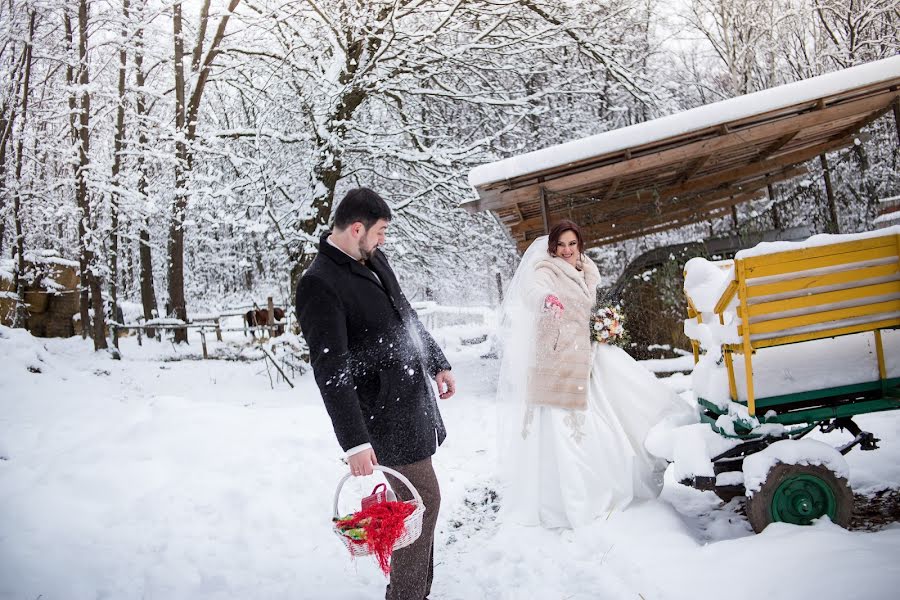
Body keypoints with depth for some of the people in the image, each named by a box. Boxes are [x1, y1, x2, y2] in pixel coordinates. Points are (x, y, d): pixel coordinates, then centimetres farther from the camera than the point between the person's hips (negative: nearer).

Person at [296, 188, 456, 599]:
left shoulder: (374, 260, 8)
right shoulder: (319, 285, -19)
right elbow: (331, 369, -24)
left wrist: (437, 363, 25)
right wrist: (355, 441, -27)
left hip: (413, 397, 8)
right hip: (387, 413, -8)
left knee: (408, 500, 17)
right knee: (423, 501, -1)